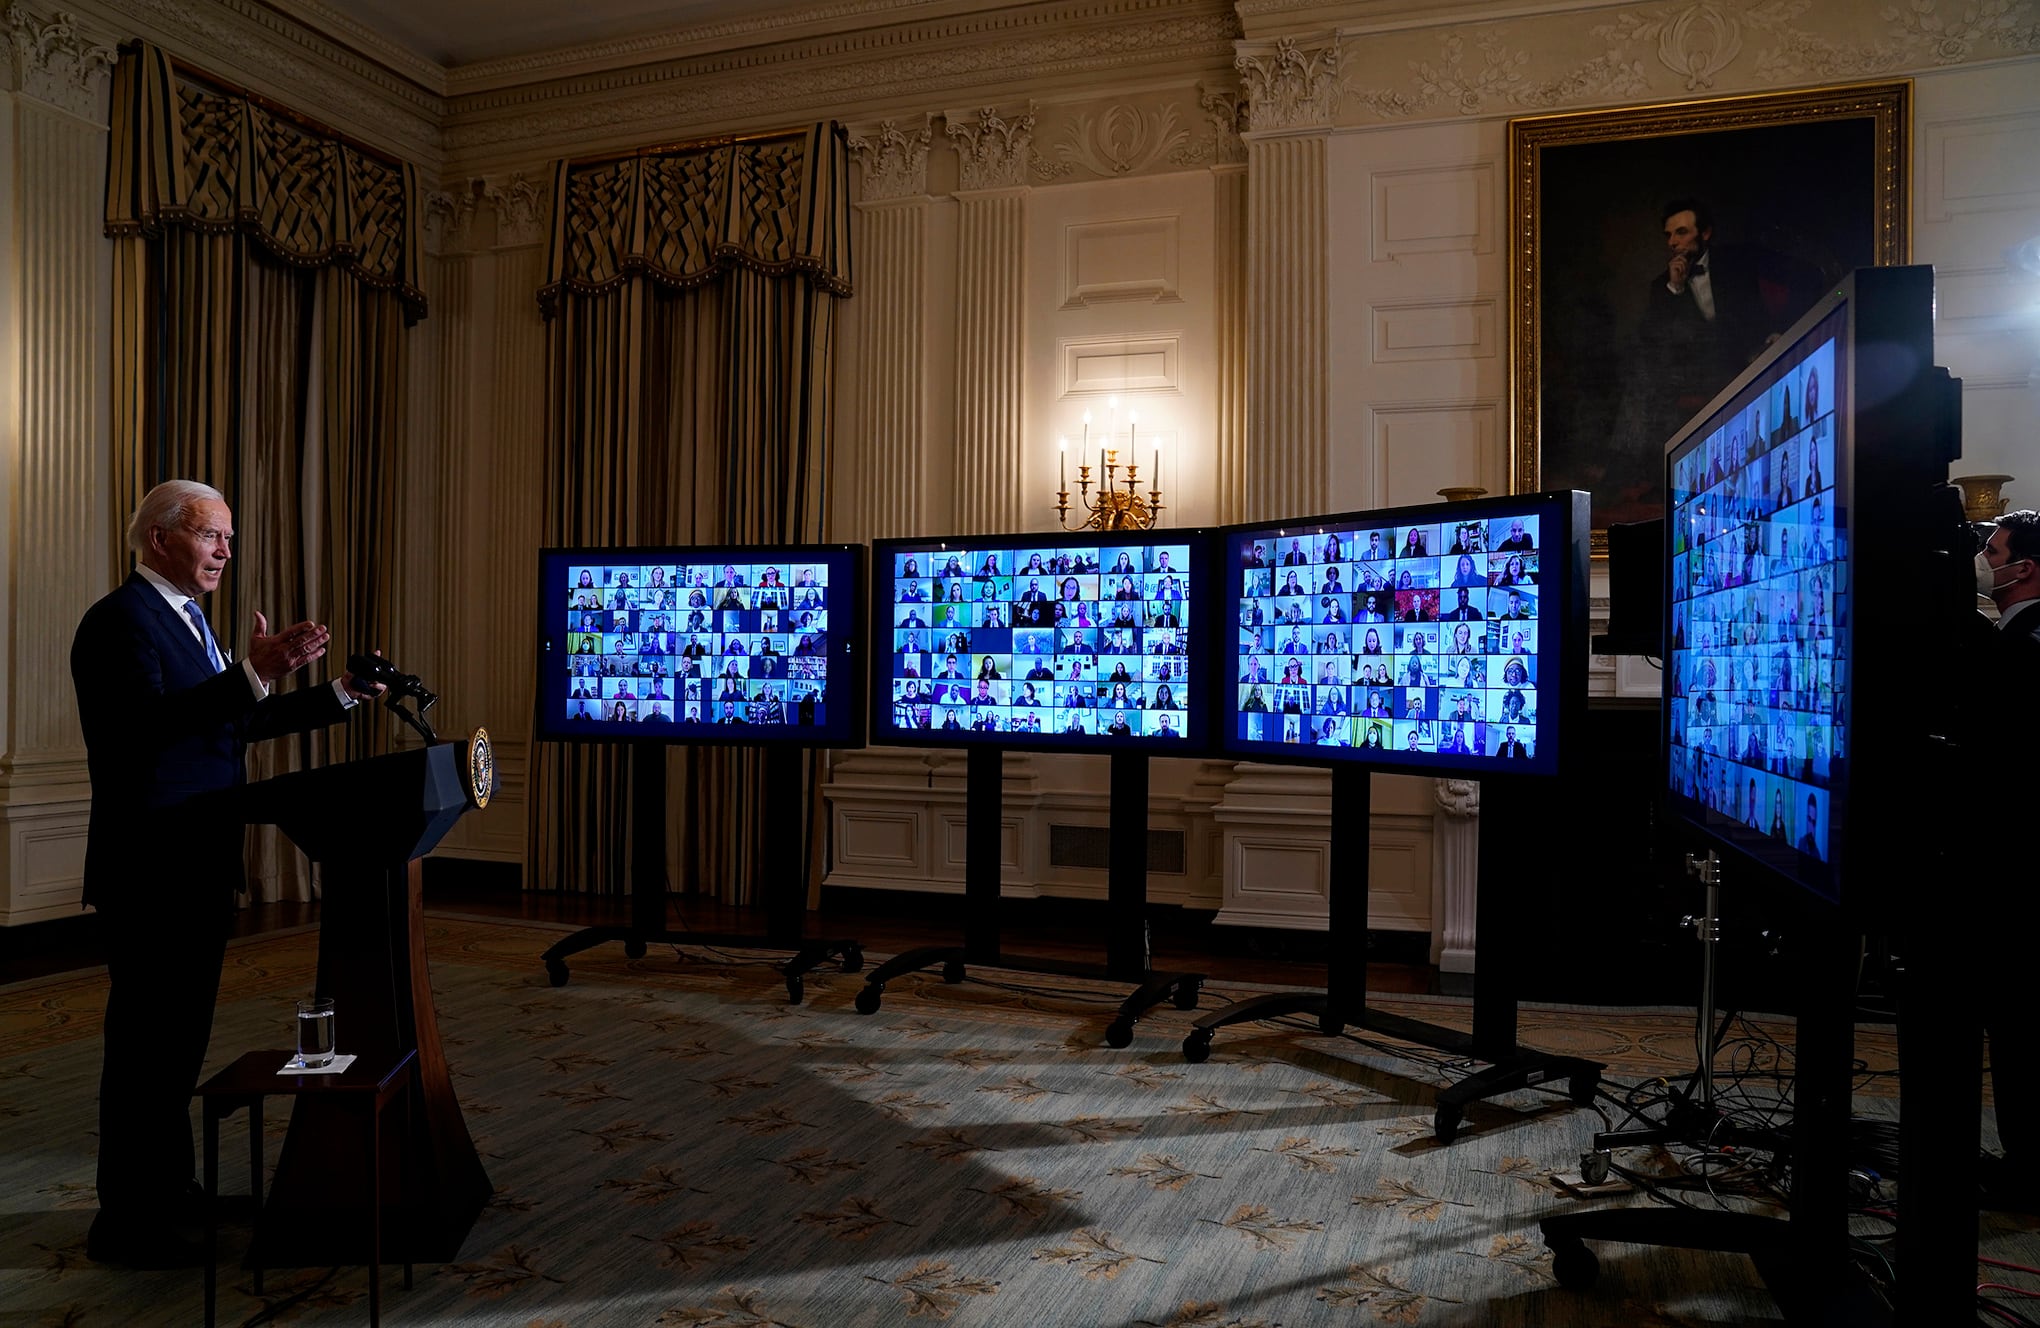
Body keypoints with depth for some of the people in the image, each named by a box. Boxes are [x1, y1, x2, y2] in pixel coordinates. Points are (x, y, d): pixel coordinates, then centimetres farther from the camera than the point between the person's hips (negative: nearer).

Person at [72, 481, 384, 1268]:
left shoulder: (185, 619, 15)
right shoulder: (121, 620, -14)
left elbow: (237, 725, 19)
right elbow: (145, 726, -29)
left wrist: (341, 695, 14)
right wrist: (252, 675, -38)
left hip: (200, 870, 9)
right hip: (151, 874, -9)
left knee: (179, 1040, 17)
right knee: (145, 1044, 0)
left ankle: (167, 1191, 30)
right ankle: (127, 1224, 12)